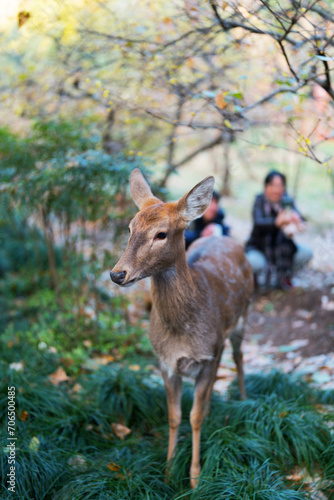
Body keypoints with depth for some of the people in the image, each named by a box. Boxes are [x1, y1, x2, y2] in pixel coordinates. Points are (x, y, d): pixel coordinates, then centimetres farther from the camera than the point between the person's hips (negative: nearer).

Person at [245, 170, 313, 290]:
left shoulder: (287, 201, -2)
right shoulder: (260, 200, -11)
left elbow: (298, 217, -20)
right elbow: (258, 223, -28)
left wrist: (296, 220, -46)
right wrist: (277, 222, -48)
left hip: (281, 247, 3)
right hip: (258, 247, -3)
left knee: (306, 253, -21)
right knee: (254, 262, -34)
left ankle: (282, 275, -4)